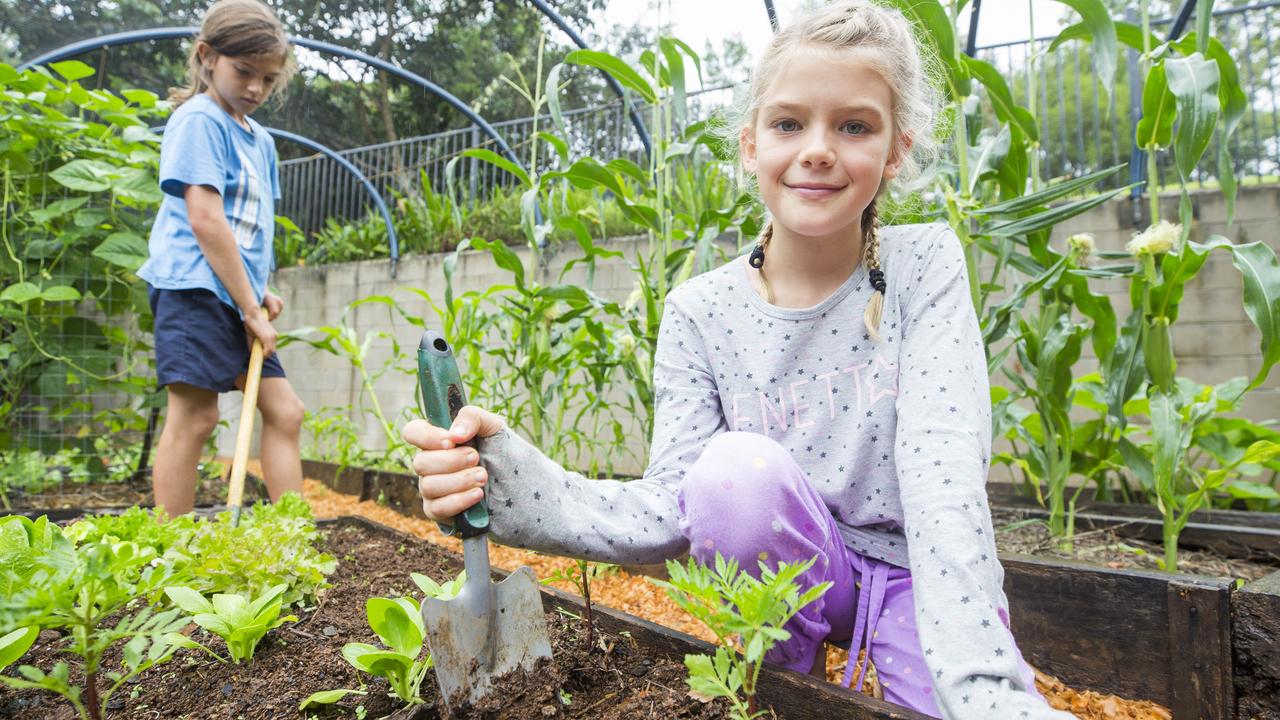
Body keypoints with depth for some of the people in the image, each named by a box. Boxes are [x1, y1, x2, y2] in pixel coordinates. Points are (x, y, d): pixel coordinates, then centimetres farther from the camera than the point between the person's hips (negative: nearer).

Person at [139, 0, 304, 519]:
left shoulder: (260, 139, 19)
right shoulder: (199, 120, -6)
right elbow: (204, 219, -15)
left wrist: (260, 290, 7)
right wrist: (250, 306, -14)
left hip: (238, 297, 9)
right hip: (195, 287, -9)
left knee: (283, 412, 6)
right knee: (194, 417, -9)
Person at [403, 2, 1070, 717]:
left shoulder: (925, 265, -9)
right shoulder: (701, 312, -9)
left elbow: (943, 471, -21)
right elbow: (671, 510, -17)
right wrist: (507, 478, -34)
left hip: (922, 575, 0)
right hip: (791, 574, 1)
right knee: (734, 468, -29)